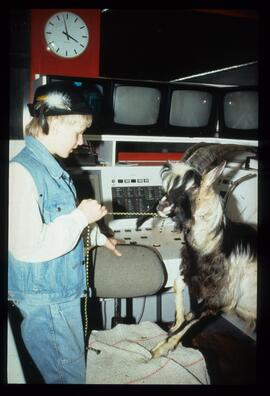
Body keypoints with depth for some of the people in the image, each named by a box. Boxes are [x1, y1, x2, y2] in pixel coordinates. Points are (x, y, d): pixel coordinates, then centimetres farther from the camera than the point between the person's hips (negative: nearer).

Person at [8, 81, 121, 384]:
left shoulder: (49, 165, 6)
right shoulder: (22, 171, -24)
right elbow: (27, 246, -29)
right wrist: (81, 217, -22)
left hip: (62, 291, 9)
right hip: (44, 300, -9)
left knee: (74, 367, 21)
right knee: (70, 376, 7)